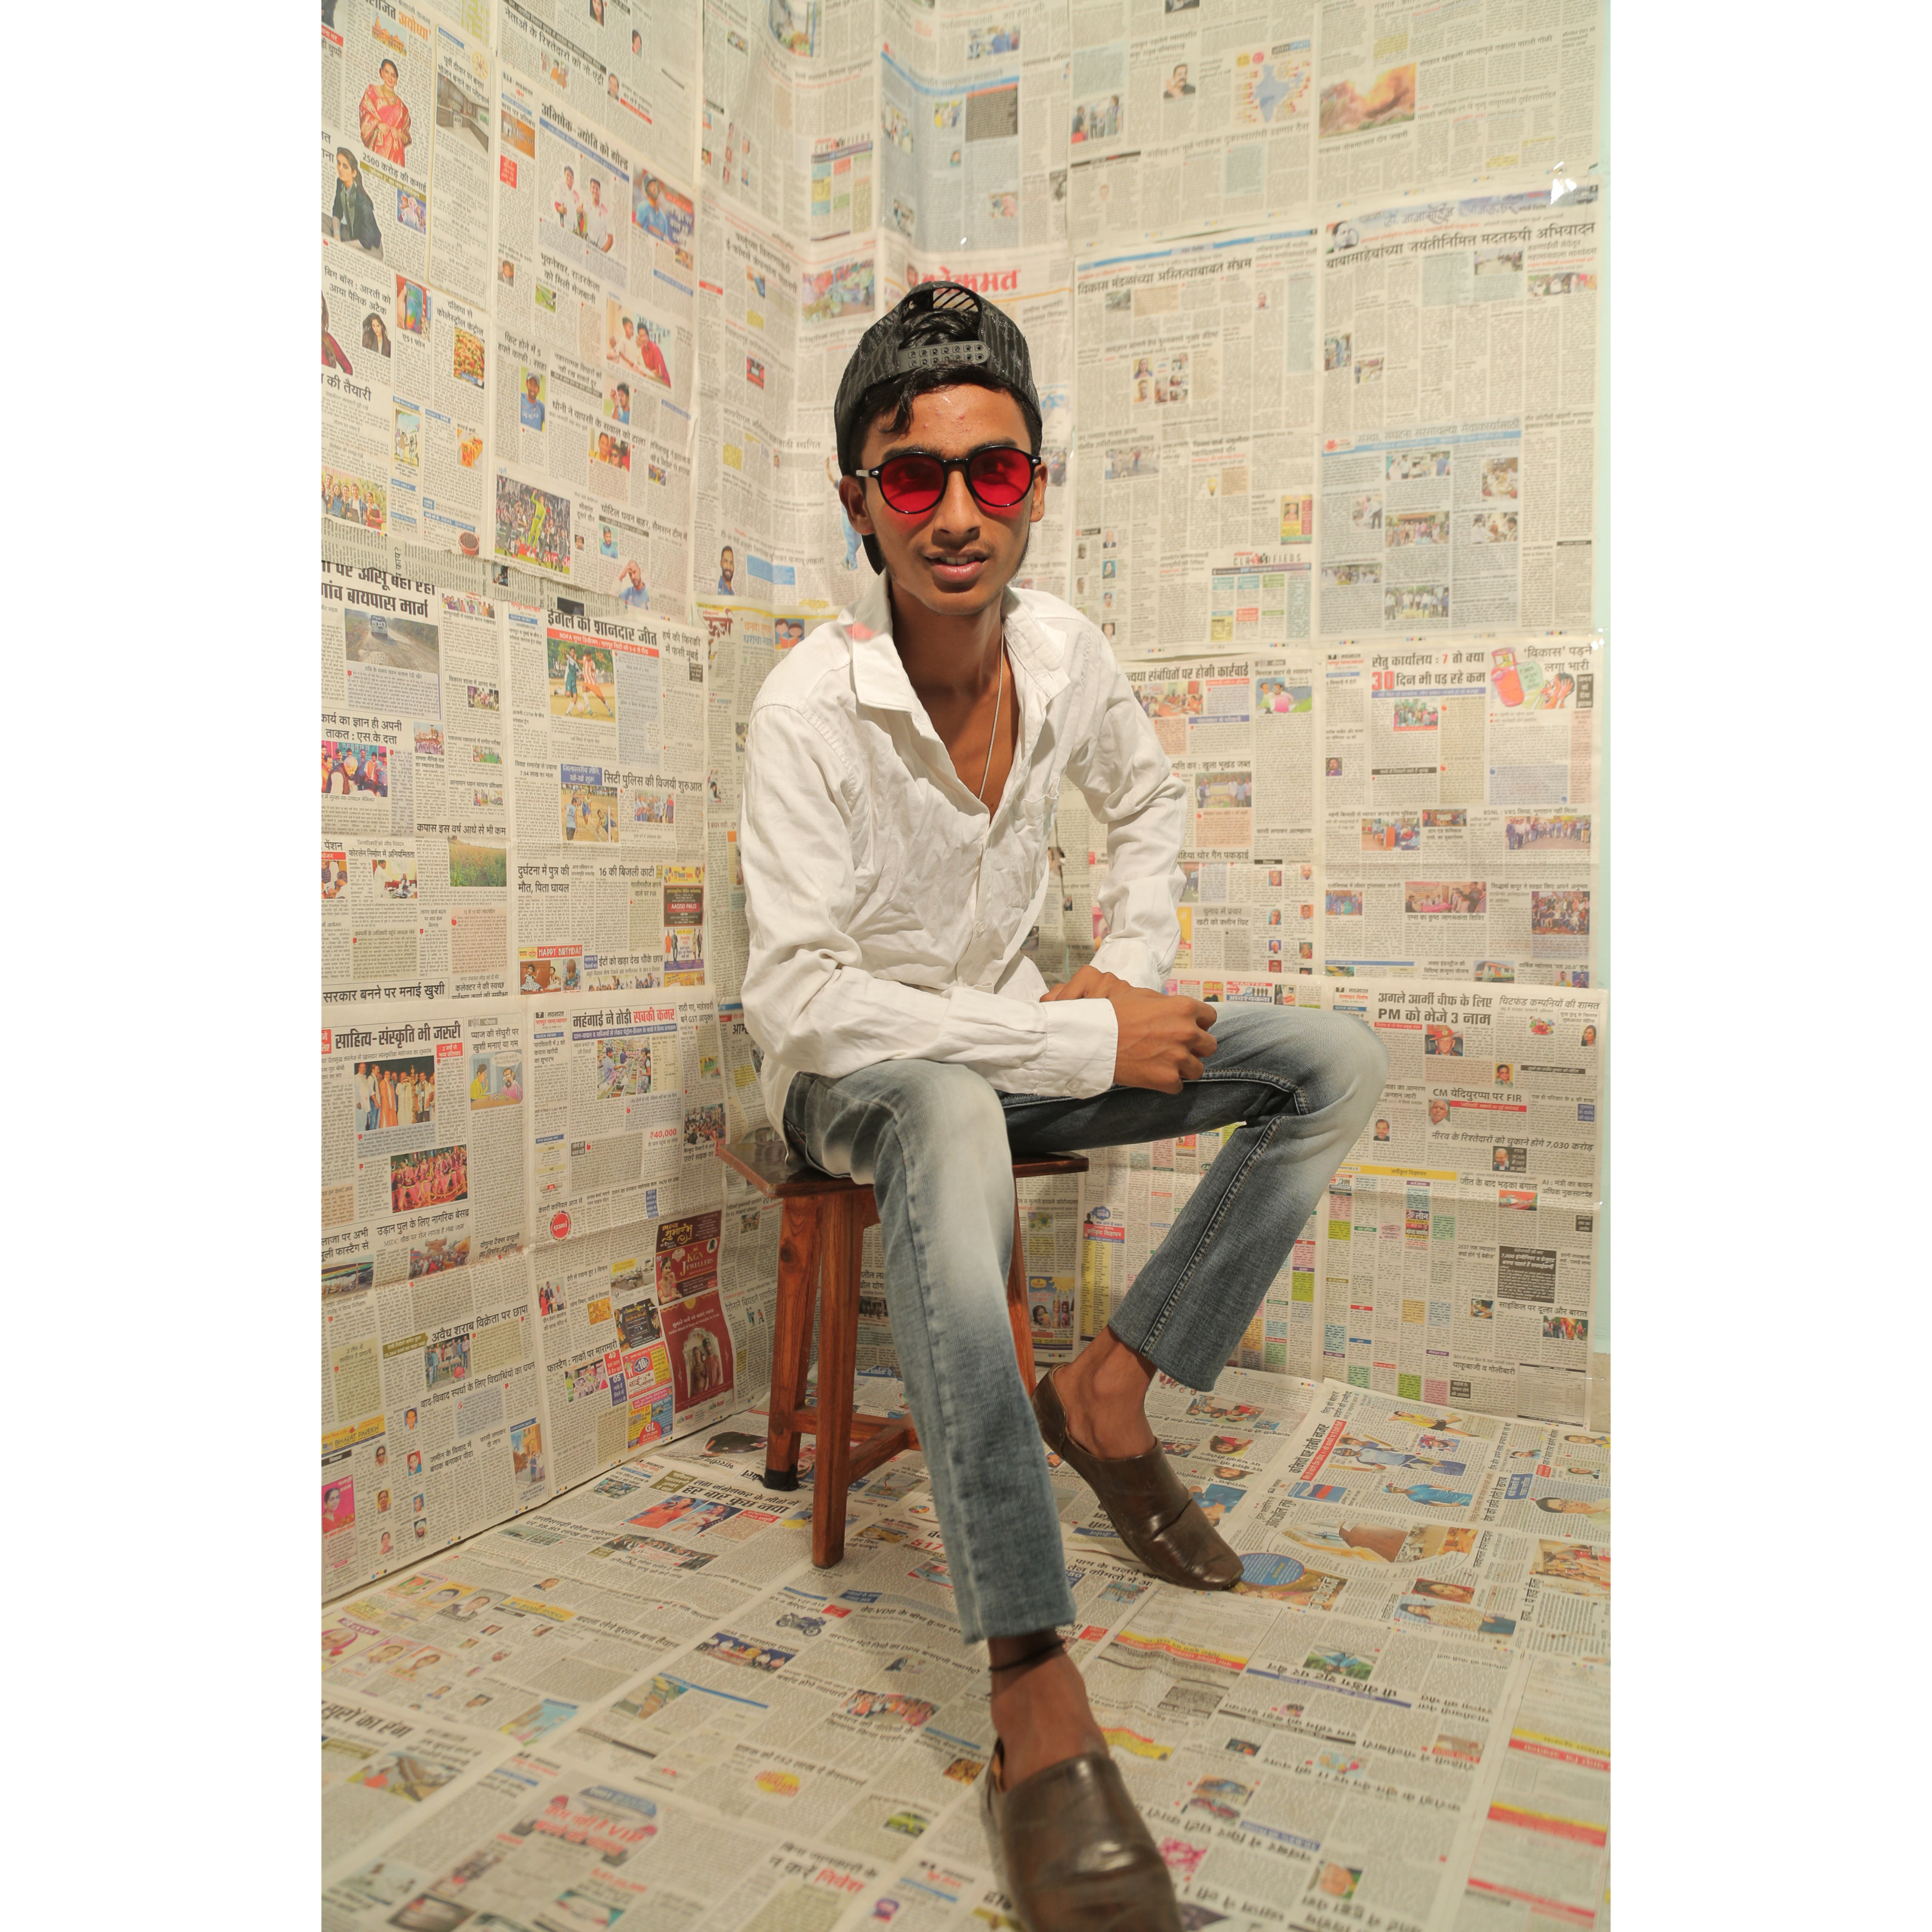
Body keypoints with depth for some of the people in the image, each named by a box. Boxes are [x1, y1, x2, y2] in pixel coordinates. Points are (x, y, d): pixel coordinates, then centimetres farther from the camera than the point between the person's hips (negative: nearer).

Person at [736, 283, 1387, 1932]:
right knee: (954, 1123, -43)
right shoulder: (810, 708, -22)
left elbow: (1149, 801, 15)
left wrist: (1129, 972, -2)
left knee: (1340, 1066, -8)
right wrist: (1083, 1044, -26)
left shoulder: (1063, 650, -6)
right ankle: (1037, 1698, -39)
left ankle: (1111, 1389, -8)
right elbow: (798, 999, -26)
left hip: (1014, 1039, 6)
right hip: (852, 1072, -5)